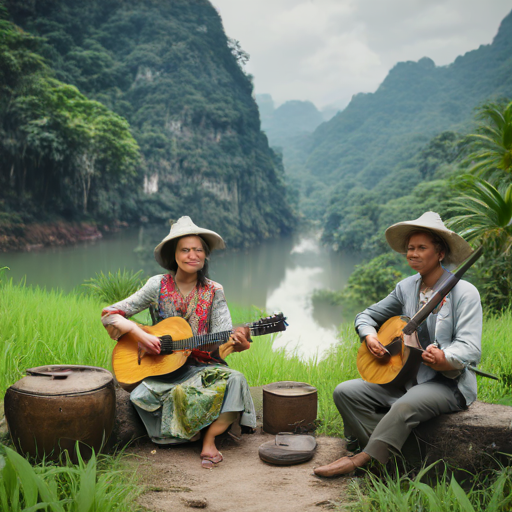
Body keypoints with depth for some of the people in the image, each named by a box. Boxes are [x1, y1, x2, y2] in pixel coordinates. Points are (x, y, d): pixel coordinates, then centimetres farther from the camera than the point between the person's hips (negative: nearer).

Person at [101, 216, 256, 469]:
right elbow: (109, 314, -2)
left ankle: (209, 440, -22)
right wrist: (139, 334, -19)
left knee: (234, 379, -29)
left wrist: (236, 343, -32)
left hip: (202, 365, 1)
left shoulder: (213, 291, 1)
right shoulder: (159, 285, -2)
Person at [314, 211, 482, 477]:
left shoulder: (464, 292, -9)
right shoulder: (406, 288, 8)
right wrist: (369, 337, -4)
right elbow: (366, 315, 18)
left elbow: (470, 348, -17)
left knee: (405, 407, -37)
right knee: (345, 392, -10)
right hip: (404, 379, 7)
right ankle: (389, 454, -13)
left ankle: (360, 461, -24)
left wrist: (444, 359, -37)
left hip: (447, 383, -6)